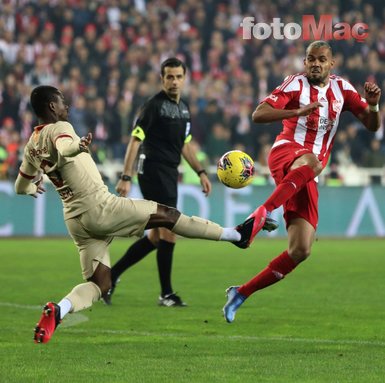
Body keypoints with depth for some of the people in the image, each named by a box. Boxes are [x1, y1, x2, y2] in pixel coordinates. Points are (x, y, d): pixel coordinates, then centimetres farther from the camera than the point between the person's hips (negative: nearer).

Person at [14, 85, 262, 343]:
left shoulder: (32, 146, 16)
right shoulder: (59, 128, -8)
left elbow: (21, 187, 30)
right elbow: (64, 148, -33)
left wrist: (33, 188, 54)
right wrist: (78, 147, -56)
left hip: (76, 220, 8)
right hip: (99, 206, -8)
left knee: (99, 284, 7)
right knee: (166, 214, 1)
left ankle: (58, 311, -20)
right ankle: (238, 235, 8)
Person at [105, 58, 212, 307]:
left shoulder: (184, 108, 15)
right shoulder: (154, 105, -10)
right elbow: (135, 141, -14)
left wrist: (201, 172, 17)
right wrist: (126, 177, -19)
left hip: (169, 175, 9)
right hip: (153, 172, -9)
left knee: (156, 237, 11)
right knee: (169, 231, -9)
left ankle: (111, 275, 20)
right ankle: (166, 294, -2)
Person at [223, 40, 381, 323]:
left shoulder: (341, 88, 14)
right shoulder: (296, 84, -1)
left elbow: (372, 125, 11)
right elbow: (258, 115, -12)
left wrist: (372, 105, -11)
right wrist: (298, 111, -24)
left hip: (306, 180, 5)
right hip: (286, 153, -5)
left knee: (301, 251, -5)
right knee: (311, 162, -45)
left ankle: (241, 294, 3)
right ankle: (262, 213, -45)